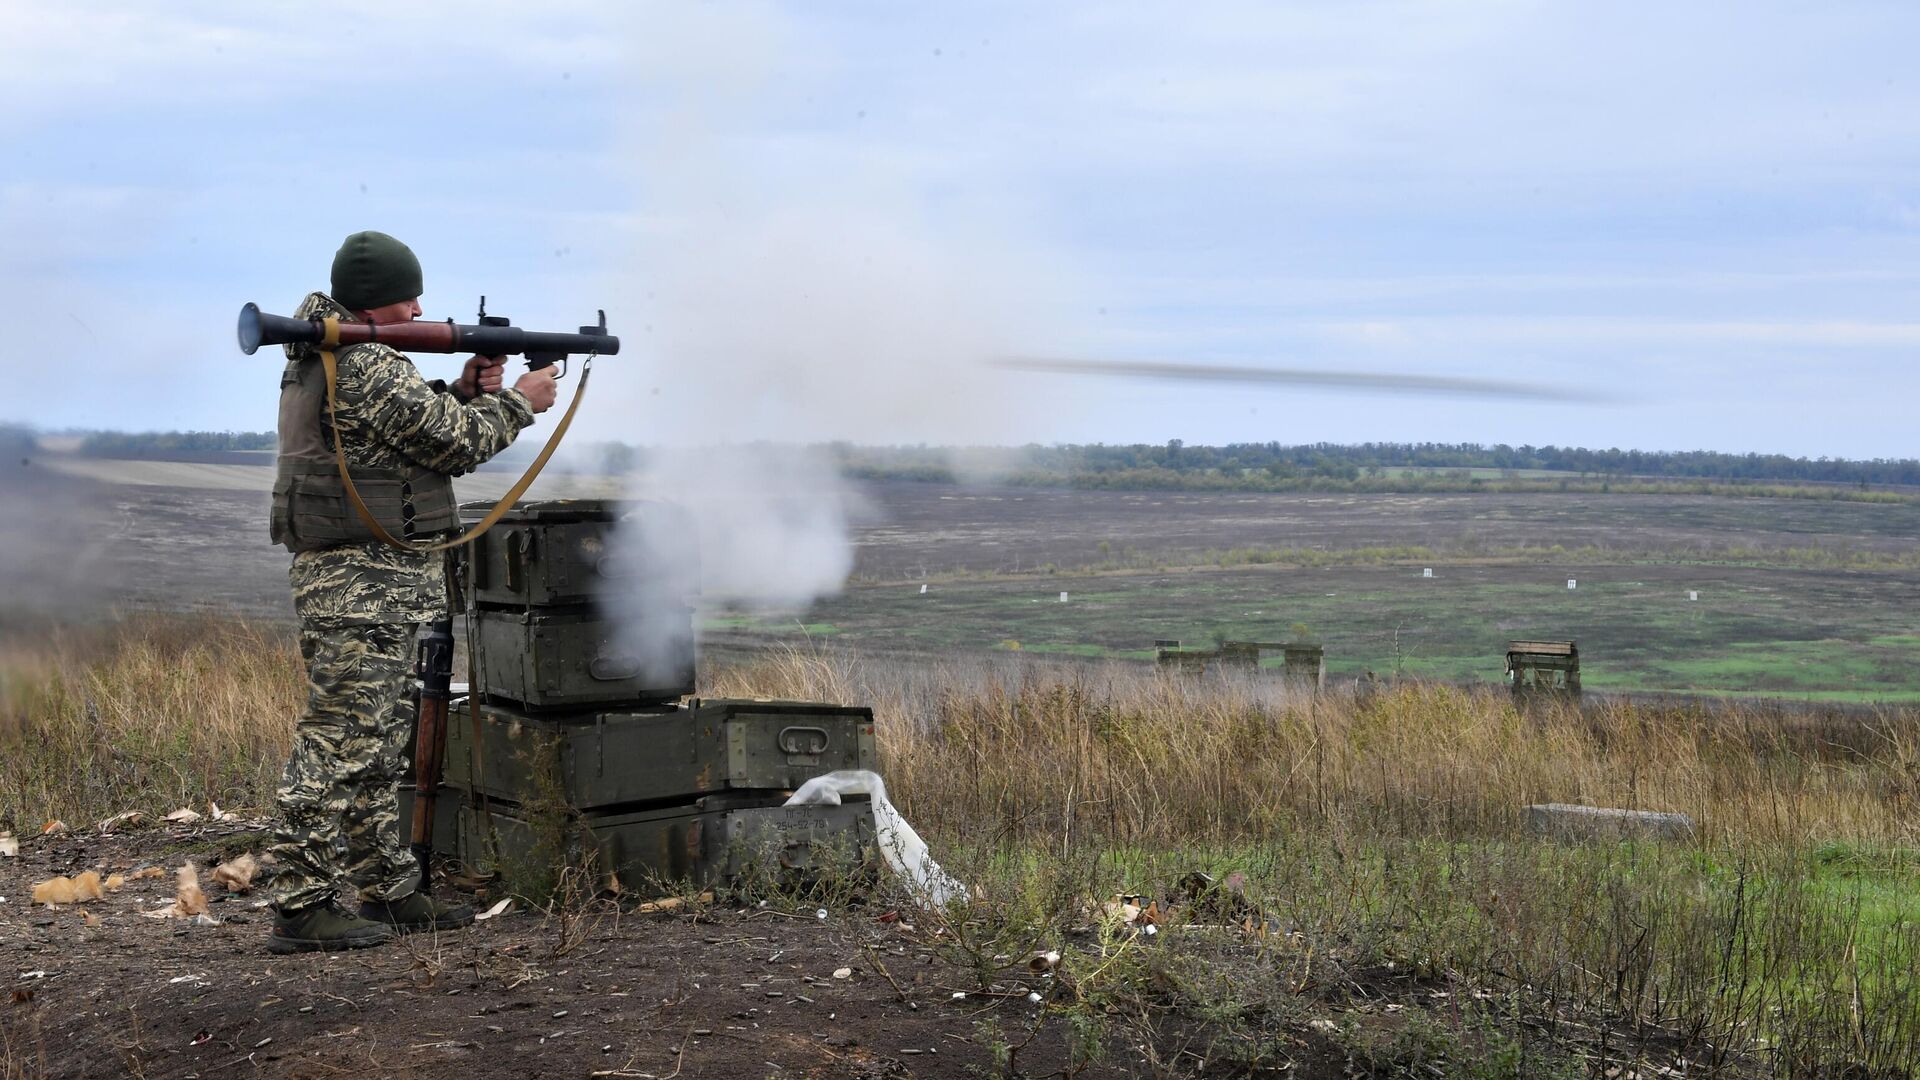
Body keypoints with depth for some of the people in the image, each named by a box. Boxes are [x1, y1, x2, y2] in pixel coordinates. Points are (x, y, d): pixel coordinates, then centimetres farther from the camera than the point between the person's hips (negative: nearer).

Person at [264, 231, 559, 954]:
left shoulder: (318, 363, 16)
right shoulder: (371, 371, -16)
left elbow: (418, 429, 22)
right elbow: (458, 445, -11)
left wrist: (465, 392, 11)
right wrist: (517, 403, 5)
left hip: (345, 577, 11)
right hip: (366, 577, -11)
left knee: (379, 745, 15)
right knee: (339, 744, -8)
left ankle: (390, 892, 21)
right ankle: (299, 909, -6)